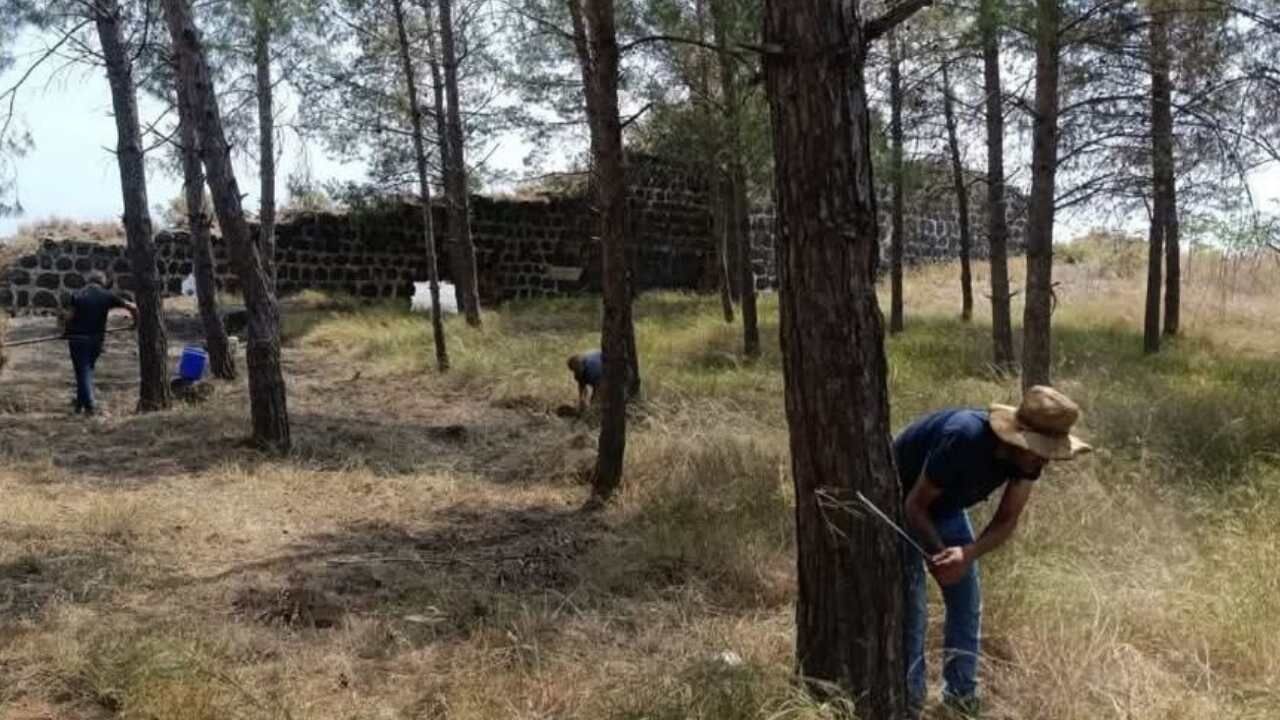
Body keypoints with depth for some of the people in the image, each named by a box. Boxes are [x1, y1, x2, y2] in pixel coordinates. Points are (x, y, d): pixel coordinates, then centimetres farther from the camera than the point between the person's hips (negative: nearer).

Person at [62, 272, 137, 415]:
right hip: (96, 338, 2)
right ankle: (80, 402, 24)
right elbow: (132, 307, 1)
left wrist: (65, 329, 6)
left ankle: (89, 405, -3)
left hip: (78, 338, -2)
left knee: (82, 371, 4)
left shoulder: (77, 295, 0)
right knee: (87, 369, 19)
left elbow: (69, 317, -10)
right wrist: (136, 322, 17)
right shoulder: (107, 296, 2)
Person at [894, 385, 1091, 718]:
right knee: (911, 608, -11)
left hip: (946, 506, 7)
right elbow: (915, 506, -30)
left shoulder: (1029, 456, -21)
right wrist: (942, 558, -28)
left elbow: (1007, 521, -14)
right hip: (899, 501, -7)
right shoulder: (964, 438, -41)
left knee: (967, 602, 6)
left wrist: (969, 553, -31)